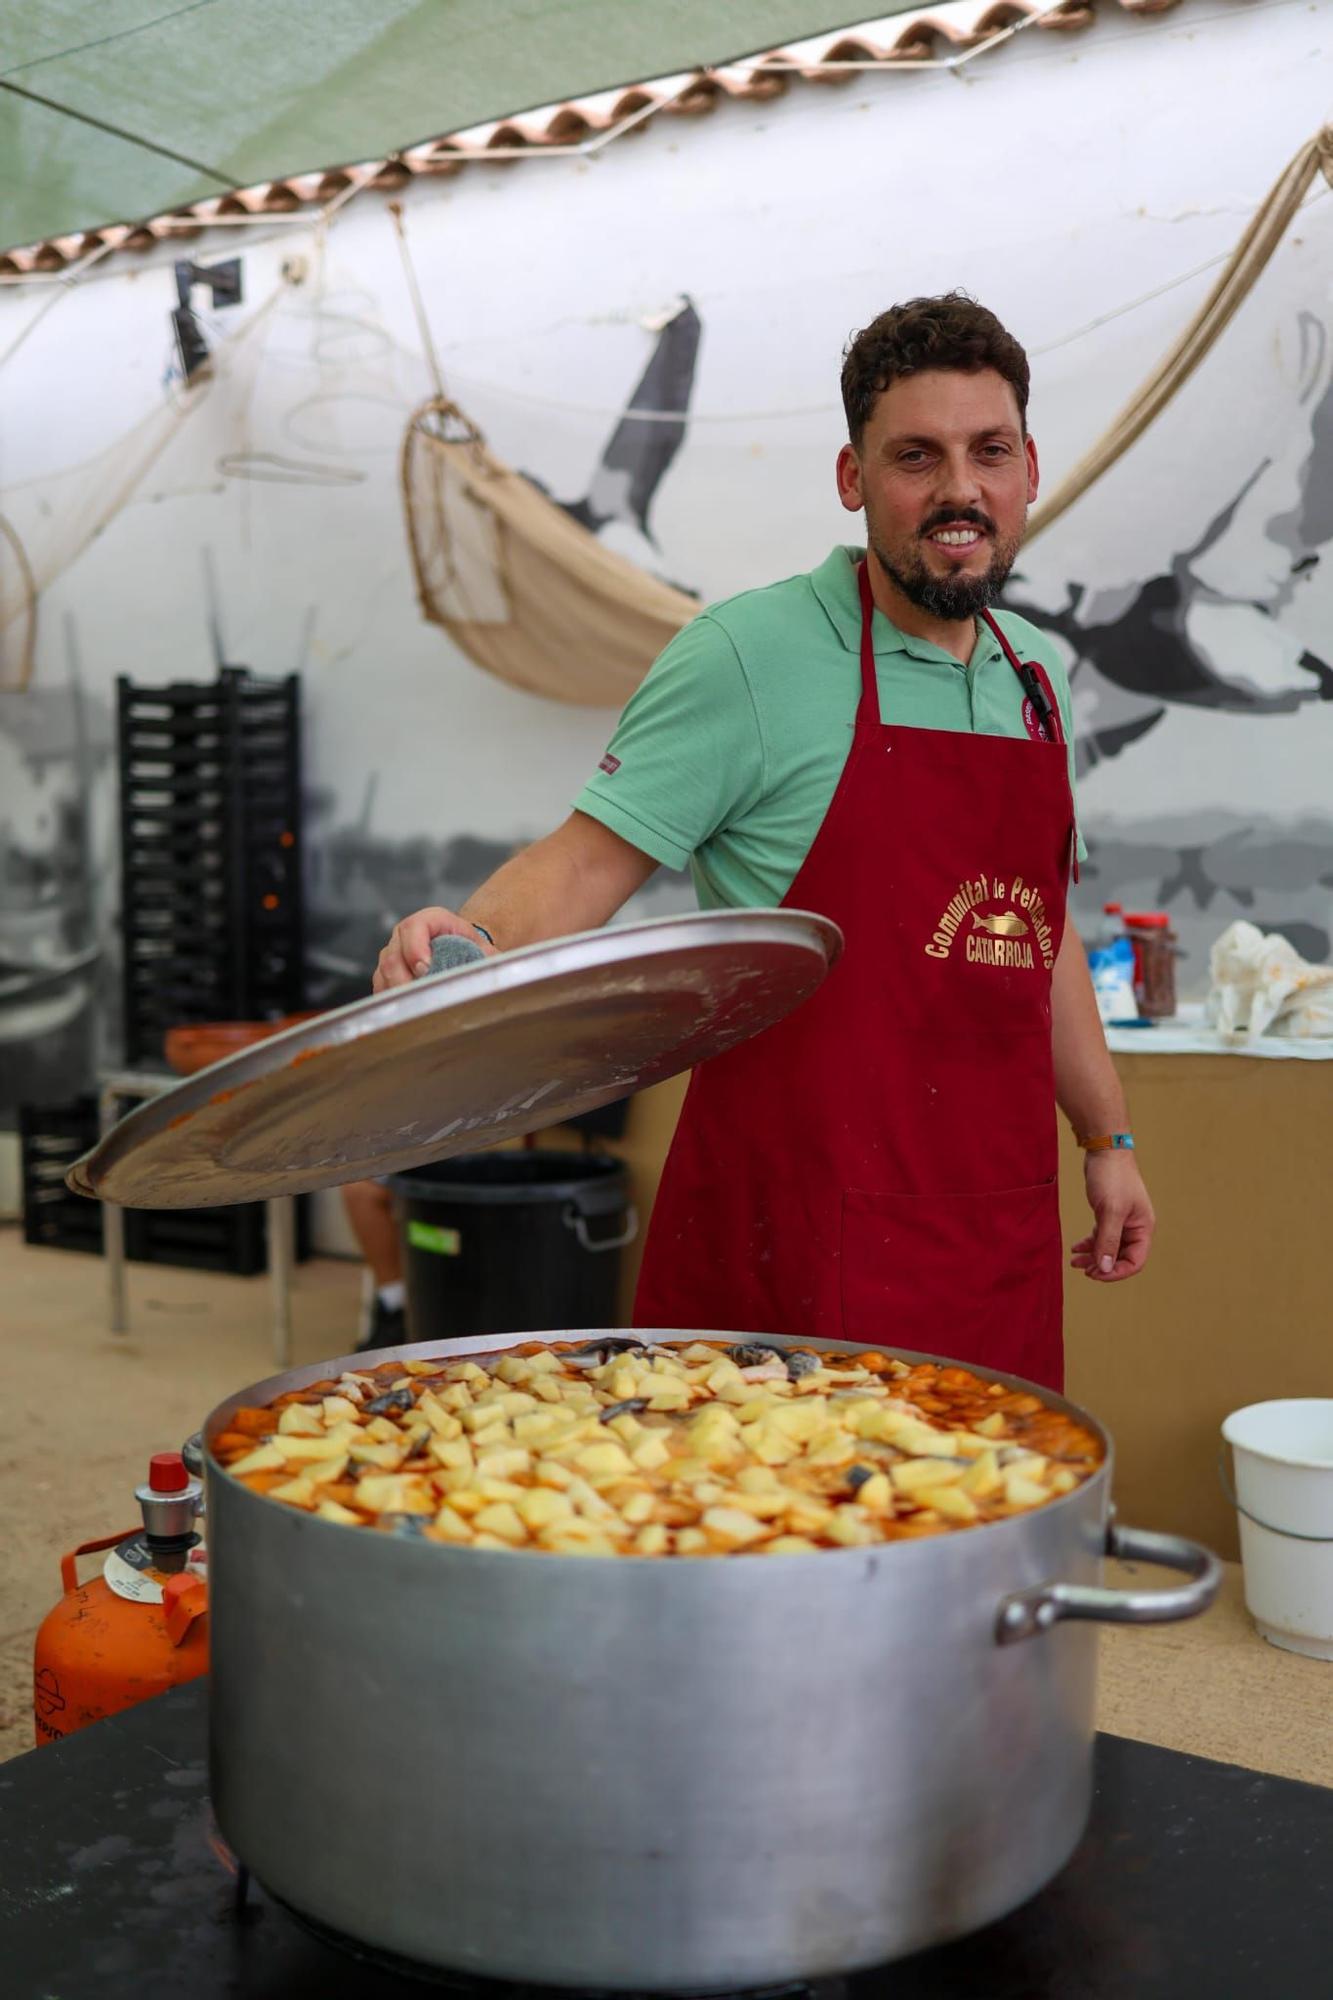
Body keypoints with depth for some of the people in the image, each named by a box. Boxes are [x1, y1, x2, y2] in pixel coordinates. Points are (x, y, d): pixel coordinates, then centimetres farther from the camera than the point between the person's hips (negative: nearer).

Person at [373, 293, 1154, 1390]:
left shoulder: (1037, 673, 12)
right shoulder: (753, 653, -10)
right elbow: (591, 860, -12)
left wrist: (1108, 1136, 21)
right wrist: (472, 936, -32)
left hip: (1005, 1221, 7)